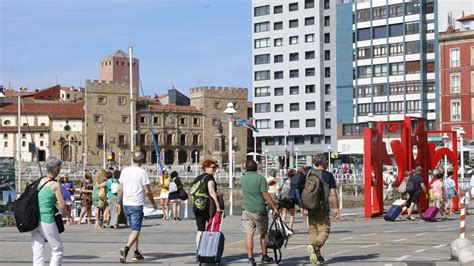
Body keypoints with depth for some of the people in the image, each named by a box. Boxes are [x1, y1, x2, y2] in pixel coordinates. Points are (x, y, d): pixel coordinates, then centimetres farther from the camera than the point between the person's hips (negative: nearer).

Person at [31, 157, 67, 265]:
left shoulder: (39, 181, 10)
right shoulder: (55, 185, -8)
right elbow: (62, 206, -11)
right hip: (46, 220, -6)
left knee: (37, 254, 6)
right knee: (57, 251, 8)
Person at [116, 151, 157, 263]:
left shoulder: (124, 171, 4)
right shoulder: (142, 172, -10)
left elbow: (120, 189, 6)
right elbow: (147, 191, -9)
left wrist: (118, 203, 14)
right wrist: (153, 203, 5)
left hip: (126, 204, 6)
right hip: (137, 205, -6)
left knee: (134, 229, 18)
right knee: (136, 230, -5)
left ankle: (136, 252, 21)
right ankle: (126, 248, -25)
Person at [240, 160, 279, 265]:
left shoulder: (242, 179, 6)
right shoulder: (260, 178, -9)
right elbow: (266, 195, -13)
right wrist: (274, 208, -5)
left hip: (246, 210, 3)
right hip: (259, 210, -3)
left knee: (249, 234, 0)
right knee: (263, 234, 13)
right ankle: (264, 257, 23)